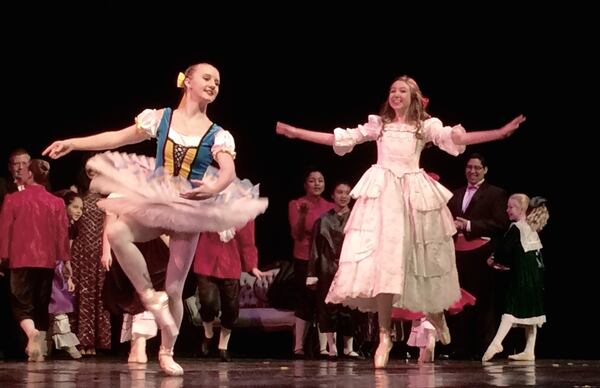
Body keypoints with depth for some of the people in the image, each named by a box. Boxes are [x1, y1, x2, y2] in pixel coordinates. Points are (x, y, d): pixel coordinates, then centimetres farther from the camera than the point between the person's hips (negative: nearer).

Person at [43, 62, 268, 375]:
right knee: (116, 233, -32)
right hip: (153, 203, 1)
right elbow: (118, 138, 6)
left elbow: (229, 172, -18)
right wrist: (73, 143, 1)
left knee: (174, 289, 0)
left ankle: (166, 353, 17)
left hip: (189, 210, -1)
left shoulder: (218, 136, -2)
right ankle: (150, 296, -17)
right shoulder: (160, 118, 2)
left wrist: (213, 189, -41)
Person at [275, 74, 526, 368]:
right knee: (384, 260, -11)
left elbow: (456, 138, -4)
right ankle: (384, 335, -10)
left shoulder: (425, 126, 8)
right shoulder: (378, 124, 12)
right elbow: (342, 139, 11)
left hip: (414, 196, 0)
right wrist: (296, 133, 7)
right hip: (382, 195, 0)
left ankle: (436, 313, 35)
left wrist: (502, 132, -15)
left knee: (422, 261, 5)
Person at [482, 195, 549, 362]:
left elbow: (504, 248, -14)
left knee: (512, 309, -16)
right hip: (535, 276, 8)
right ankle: (529, 351, 9)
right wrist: (505, 263, 15)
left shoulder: (516, 228, -10)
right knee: (530, 312, 8)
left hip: (521, 276, -8)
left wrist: (495, 260, 4)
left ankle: (496, 342, -26)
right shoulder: (532, 229, 15)